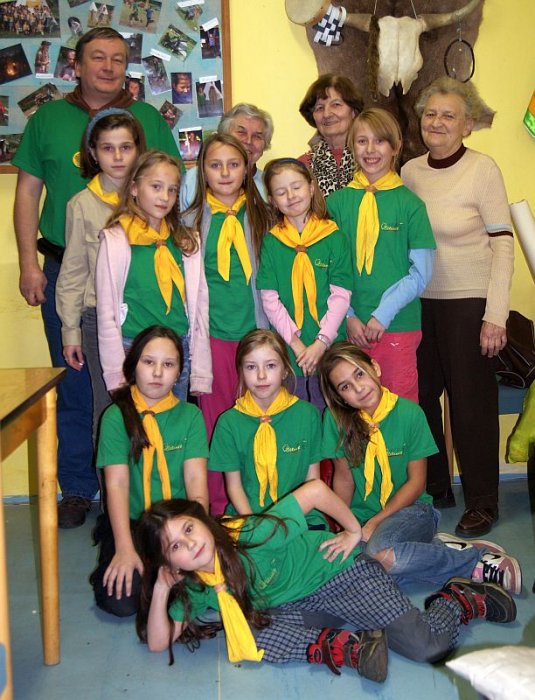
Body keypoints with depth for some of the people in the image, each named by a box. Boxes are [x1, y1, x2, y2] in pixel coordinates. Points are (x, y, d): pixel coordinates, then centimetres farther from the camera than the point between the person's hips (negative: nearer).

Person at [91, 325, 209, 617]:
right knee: (121, 599, -21)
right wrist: (125, 548, -20)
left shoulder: (190, 415, 4)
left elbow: (196, 478, -5)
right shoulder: (116, 416, -3)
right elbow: (117, 483, -10)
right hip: (130, 521, -1)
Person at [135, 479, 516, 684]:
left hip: (338, 572, -6)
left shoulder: (251, 537, -32)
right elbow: (158, 643, -6)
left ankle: (463, 598, 16)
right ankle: (345, 646, -15)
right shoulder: (196, 588, -10)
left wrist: (355, 531, -17)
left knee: (428, 647, -13)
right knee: (258, 641, -25)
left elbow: (315, 490, -31)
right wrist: (161, 591, -22)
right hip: (297, 603, 6)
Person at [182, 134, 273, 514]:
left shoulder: (260, 218, 8)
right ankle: (219, 505, 15)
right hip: (212, 332, -1)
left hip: (255, 329, 1)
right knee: (216, 417, 4)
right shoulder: (192, 221, 5)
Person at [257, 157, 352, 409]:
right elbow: (270, 299, -2)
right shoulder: (271, 241, 3)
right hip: (286, 349, 1)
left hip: (328, 348, 0)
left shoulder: (334, 237, 0)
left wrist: (321, 342, -11)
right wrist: (294, 341, -9)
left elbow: (341, 296, -4)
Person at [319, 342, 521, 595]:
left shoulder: (409, 413, -12)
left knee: (379, 553, -35)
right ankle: (433, 547, -11)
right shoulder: (335, 418, -6)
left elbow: (416, 482, -7)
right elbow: (343, 478, 2)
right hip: (361, 514, 3)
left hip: (409, 508, -3)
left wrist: (374, 523, -14)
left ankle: (479, 560, -18)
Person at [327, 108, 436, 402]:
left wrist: (382, 314, -10)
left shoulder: (410, 203, 1)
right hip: (350, 326, 2)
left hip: (398, 325, -1)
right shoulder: (337, 201, 5)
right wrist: (348, 316, -4)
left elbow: (421, 273, -2)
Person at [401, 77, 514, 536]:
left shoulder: (482, 169, -7)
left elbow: (503, 244, -9)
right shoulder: (409, 172, 6)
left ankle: (482, 502, 18)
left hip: (469, 302, -5)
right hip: (419, 302, 5)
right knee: (420, 396, 10)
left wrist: (495, 315, -15)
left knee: (472, 401, 2)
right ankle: (434, 487, 29)